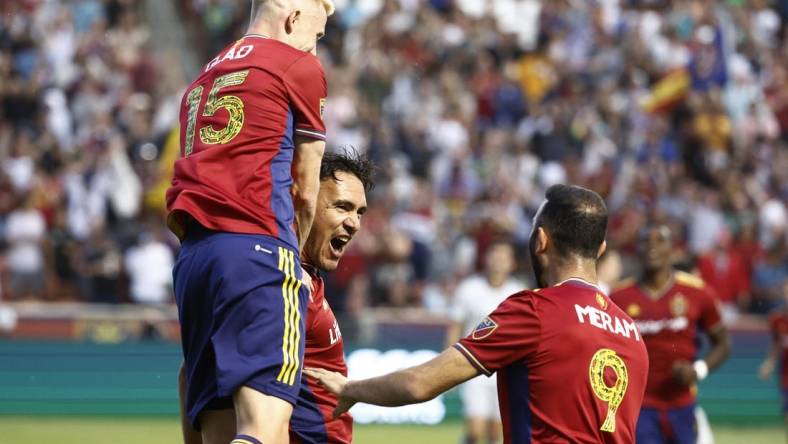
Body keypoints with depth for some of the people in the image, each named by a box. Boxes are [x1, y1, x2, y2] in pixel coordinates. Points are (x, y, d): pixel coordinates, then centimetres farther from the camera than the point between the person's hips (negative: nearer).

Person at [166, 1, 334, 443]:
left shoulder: (203, 79, 27)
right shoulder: (300, 67, 8)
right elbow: (305, 194, 11)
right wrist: (294, 259, 28)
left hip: (191, 257, 7)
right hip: (256, 247, -7)